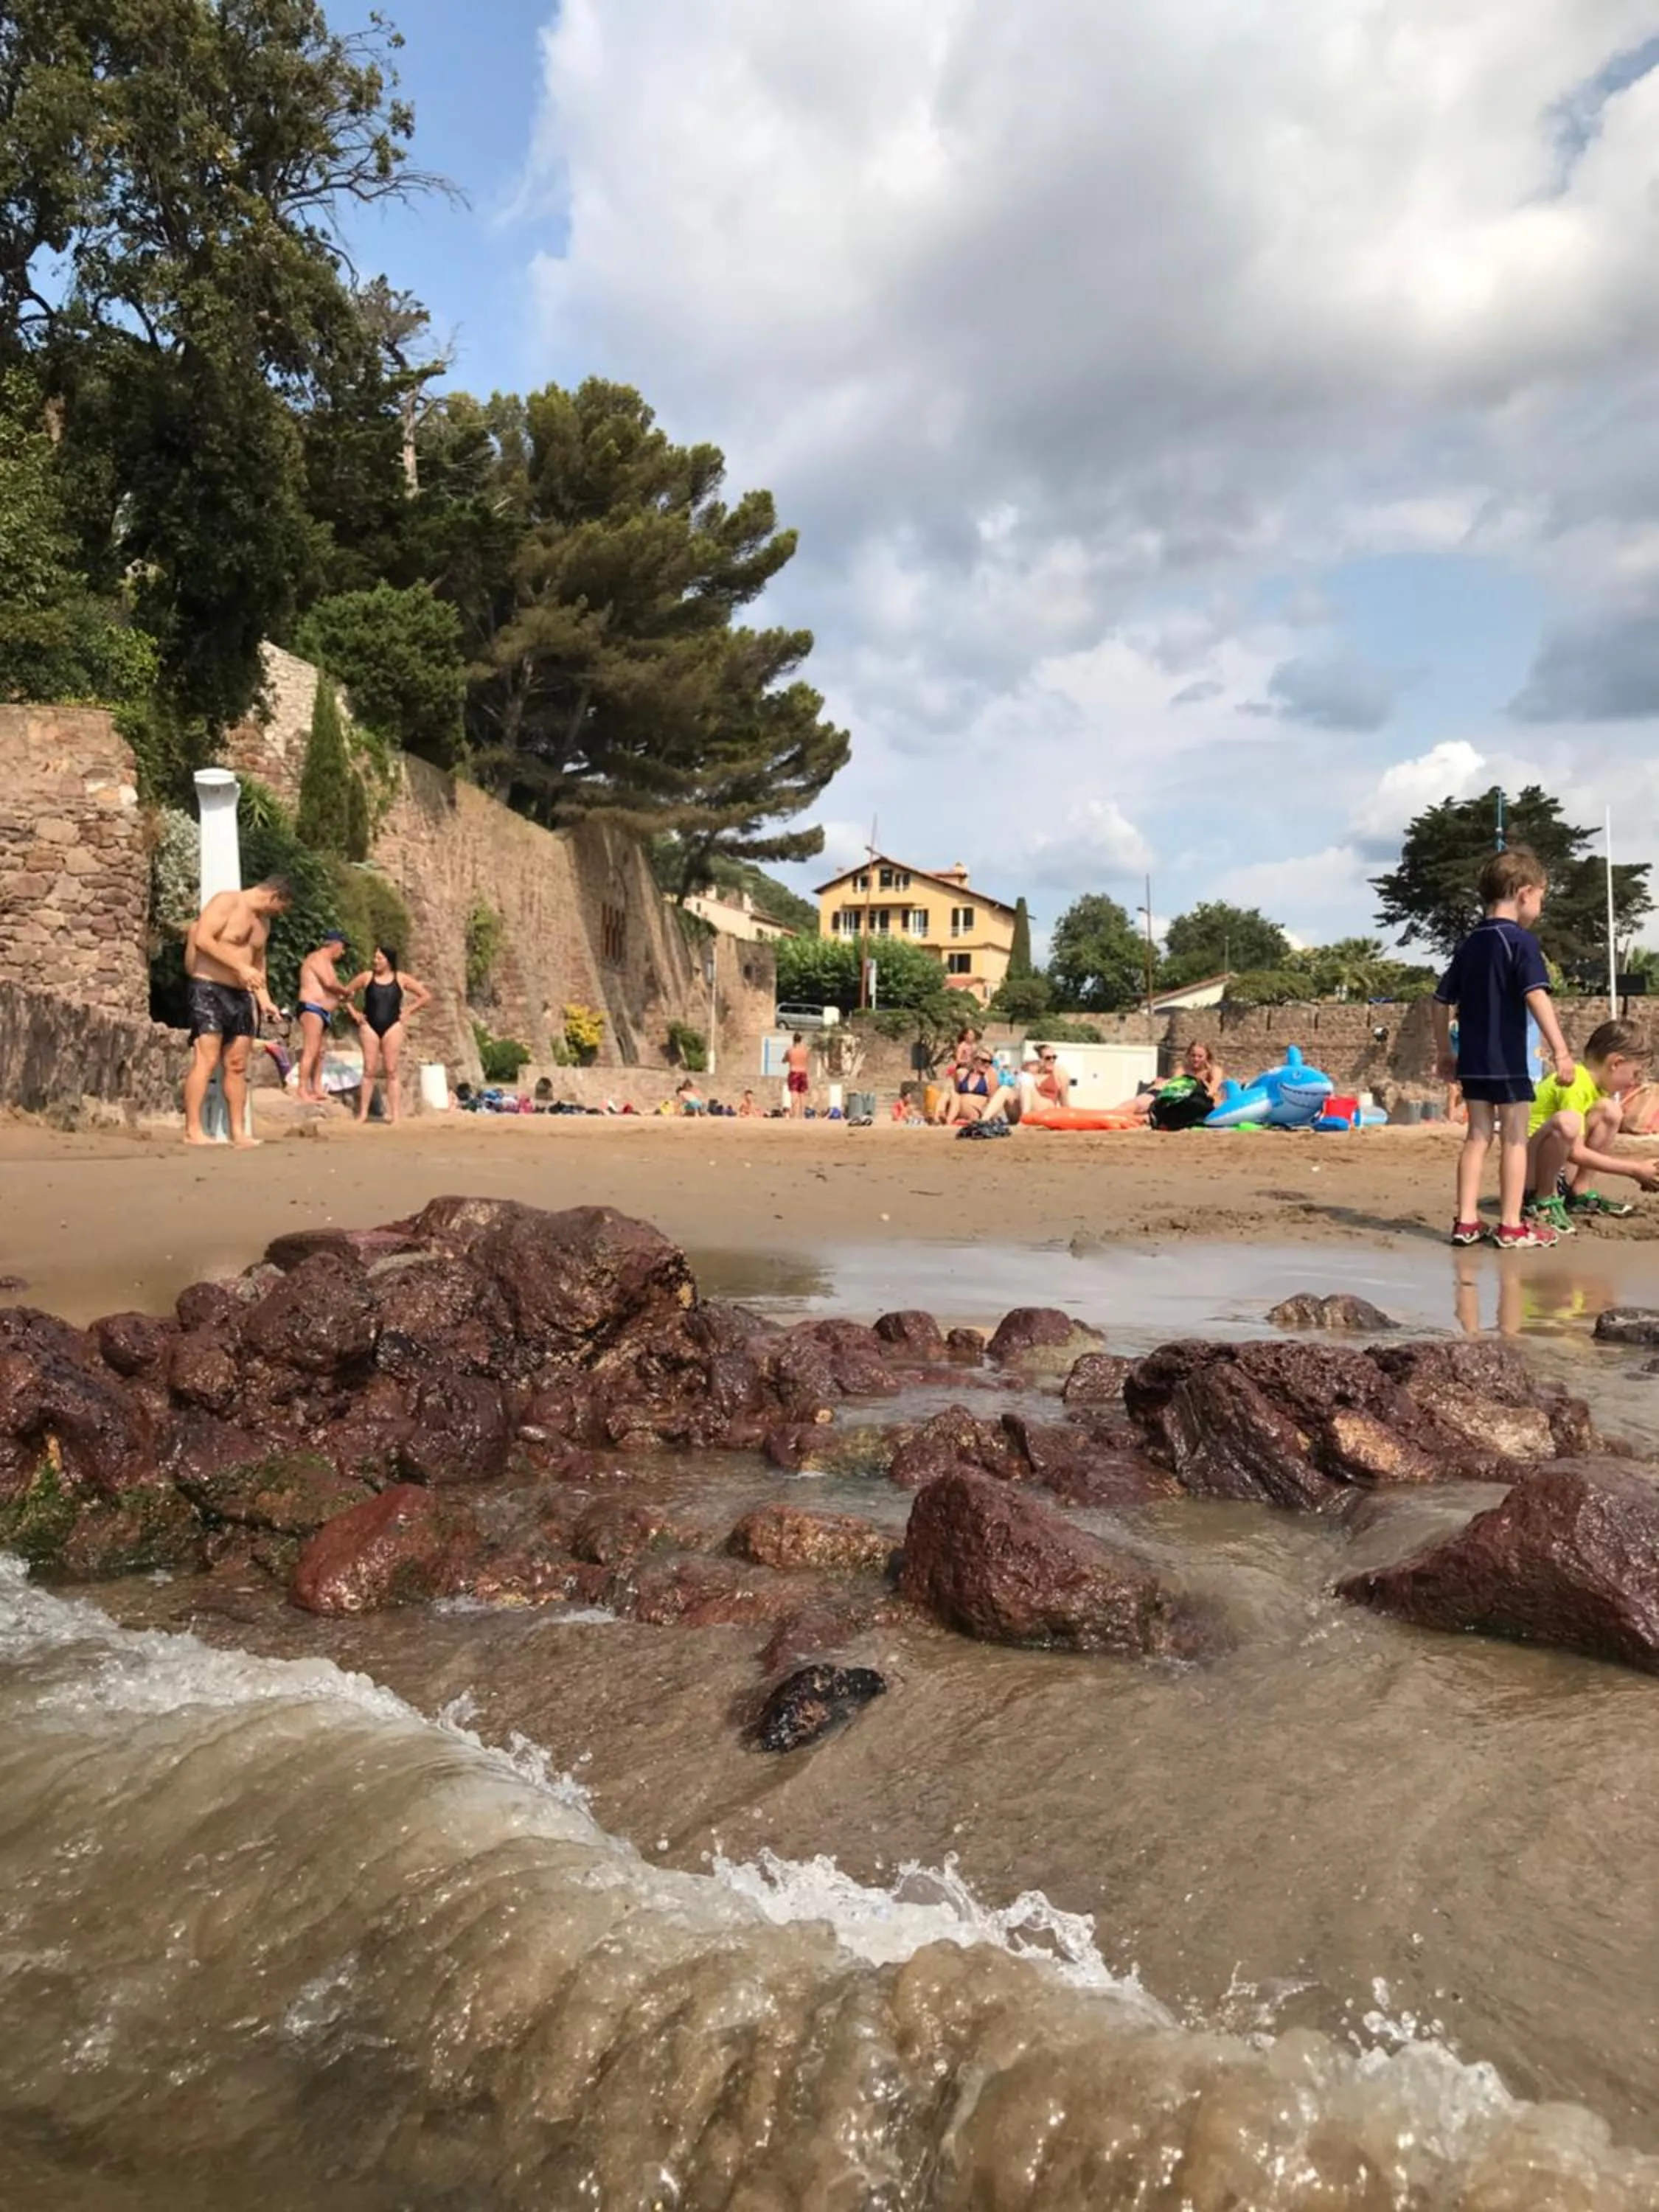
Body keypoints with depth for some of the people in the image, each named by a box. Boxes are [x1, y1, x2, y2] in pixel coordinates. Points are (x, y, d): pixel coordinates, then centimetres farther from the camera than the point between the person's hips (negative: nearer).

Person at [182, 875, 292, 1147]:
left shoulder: (264, 921, 18)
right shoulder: (226, 902, -8)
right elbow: (202, 939, -19)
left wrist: (264, 999, 12)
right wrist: (240, 966, -22)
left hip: (240, 996, 8)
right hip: (208, 989, -8)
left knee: (237, 1066, 5)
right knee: (206, 1060, -14)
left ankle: (238, 1132, 6)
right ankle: (193, 1131, -14)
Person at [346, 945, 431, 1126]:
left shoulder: (401, 979, 1)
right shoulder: (367, 977, 2)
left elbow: (426, 996, 5)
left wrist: (408, 1012, 0)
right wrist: (354, 1013, 4)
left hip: (392, 1027, -1)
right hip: (369, 1026, 1)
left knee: (391, 1071, -1)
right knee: (369, 1070, 0)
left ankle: (395, 1113, -1)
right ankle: (363, 1113, 3)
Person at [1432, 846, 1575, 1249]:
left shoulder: (1469, 944, 12)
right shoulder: (1521, 940, -9)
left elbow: (1441, 1001, 15)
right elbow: (1536, 996, -21)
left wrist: (1444, 1052, 23)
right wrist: (1560, 1050, -23)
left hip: (1471, 1060, 7)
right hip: (1508, 1059, -7)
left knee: (1478, 1135, 11)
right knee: (1514, 1139, 2)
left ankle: (1466, 1221, 9)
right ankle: (1511, 1226, 6)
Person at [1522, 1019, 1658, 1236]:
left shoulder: (1597, 1085, 9)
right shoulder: (1574, 1084, -20)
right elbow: (1576, 1152, -24)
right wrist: (1635, 1169, -17)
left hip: (1559, 1175, 9)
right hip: (1528, 1169, -9)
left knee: (1609, 1110, 0)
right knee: (1566, 1121, -36)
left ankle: (1581, 1193, 3)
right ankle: (1544, 1200, -15)